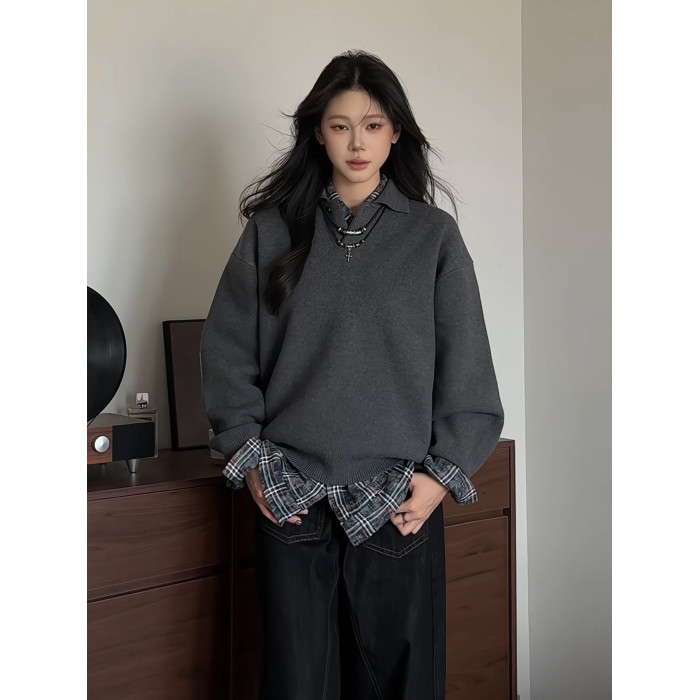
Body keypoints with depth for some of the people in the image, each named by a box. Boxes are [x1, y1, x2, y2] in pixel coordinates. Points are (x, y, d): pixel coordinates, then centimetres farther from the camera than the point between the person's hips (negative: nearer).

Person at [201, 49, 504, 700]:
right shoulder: (272, 230, 6)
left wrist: (441, 476, -3)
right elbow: (227, 353, 7)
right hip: (292, 496, 1)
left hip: (399, 500, 0)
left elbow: (467, 370, 3)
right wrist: (251, 463, 0)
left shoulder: (434, 236, 4)